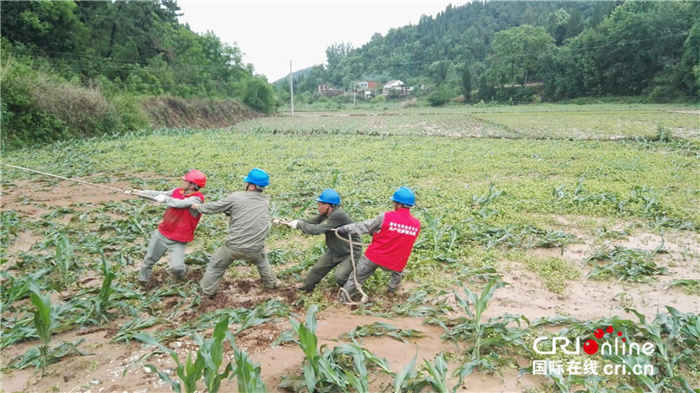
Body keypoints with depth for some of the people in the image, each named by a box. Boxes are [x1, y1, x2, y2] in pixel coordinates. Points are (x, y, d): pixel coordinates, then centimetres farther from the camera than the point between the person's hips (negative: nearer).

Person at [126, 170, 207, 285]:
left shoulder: (197, 199, -21)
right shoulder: (177, 191, 1)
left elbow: (180, 203, -34)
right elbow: (159, 194, 9)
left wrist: (165, 198, -21)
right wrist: (138, 192, 7)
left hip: (178, 241, -6)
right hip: (162, 233, 6)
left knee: (176, 267, -15)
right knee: (149, 259, 17)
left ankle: (182, 275, 20)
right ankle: (142, 280, 41)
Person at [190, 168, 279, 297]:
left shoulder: (236, 197, -12)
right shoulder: (265, 202, 3)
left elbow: (213, 207, -1)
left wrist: (197, 207, 15)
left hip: (234, 247, -3)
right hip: (255, 249, 3)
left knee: (216, 265, 23)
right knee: (262, 261, 37)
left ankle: (207, 290, 36)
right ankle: (270, 283, 46)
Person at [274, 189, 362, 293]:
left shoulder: (338, 215, -33)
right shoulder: (325, 214, -6)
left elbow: (317, 229, -34)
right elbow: (310, 222, 2)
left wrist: (298, 224, -22)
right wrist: (287, 223, -6)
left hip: (351, 252, -9)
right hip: (335, 250, 9)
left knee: (339, 276, -20)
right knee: (318, 268, 15)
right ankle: (307, 286, 41)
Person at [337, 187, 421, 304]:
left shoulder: (386, 217, -18)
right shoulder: (417, 224, -7)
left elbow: (365, 226, -8)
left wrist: (345, 228, 6)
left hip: (374, 256, -2)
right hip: (393, 262, 2)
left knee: (358, 276, 20)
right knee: (398, 269, 37)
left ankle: (344, 297, 31)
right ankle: (391, 290, 34)